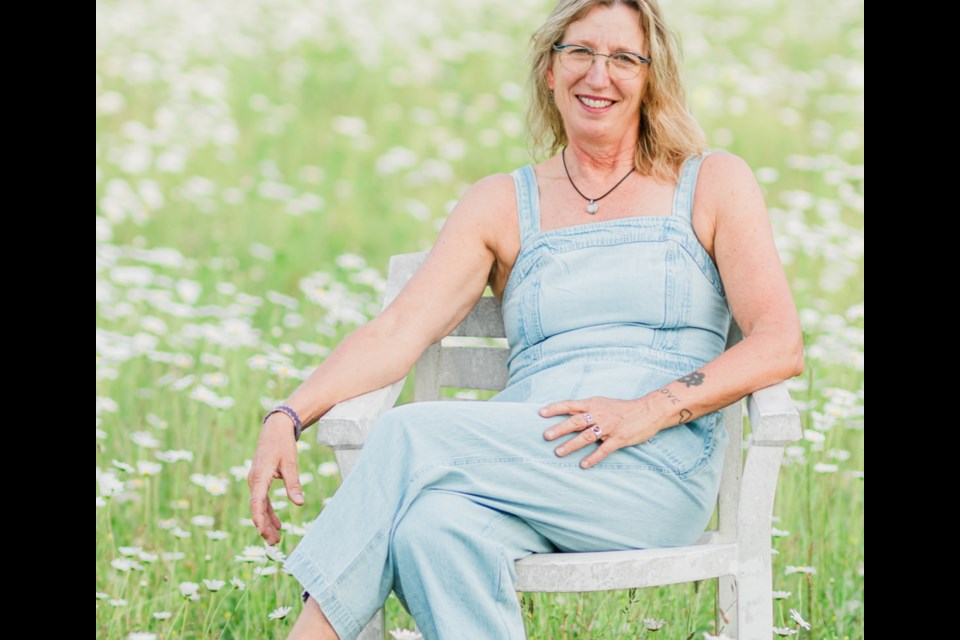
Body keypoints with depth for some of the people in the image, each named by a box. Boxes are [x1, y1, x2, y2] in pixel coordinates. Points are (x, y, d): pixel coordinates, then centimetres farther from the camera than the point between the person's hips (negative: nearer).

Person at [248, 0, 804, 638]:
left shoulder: (711, 184, 13)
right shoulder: (502, 204, 19)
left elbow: (781, 345, 0)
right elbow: (398, 331, 7)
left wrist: (650, 410, -14)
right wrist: (290, 416, -11)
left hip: (660, 472, -2)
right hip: (530, 466, 2)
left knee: (412, 437, -26)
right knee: (435, 530, -36)